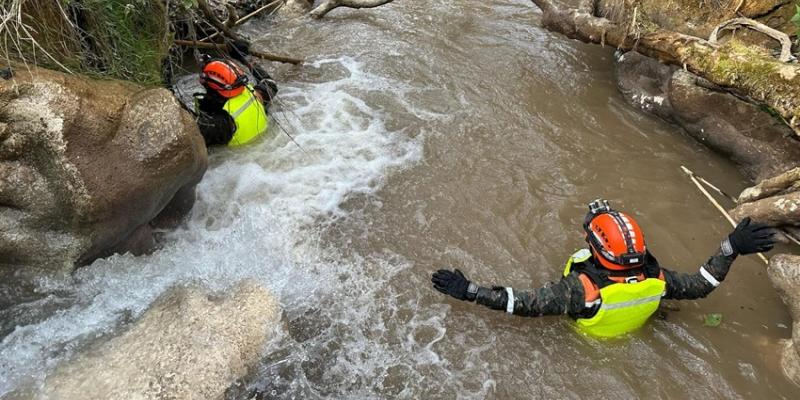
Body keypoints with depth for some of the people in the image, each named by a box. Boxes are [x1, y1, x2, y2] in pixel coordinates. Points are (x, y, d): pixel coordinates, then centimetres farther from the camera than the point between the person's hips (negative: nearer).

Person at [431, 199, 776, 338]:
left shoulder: (582, 289, -47)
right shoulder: (655, 280, -34)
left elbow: (523, 304, -47)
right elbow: (702, 285, -17)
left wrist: (468, 291, -46)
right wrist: (732, 247, -13)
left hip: (587, 342, -3)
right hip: (633, 334, 4)